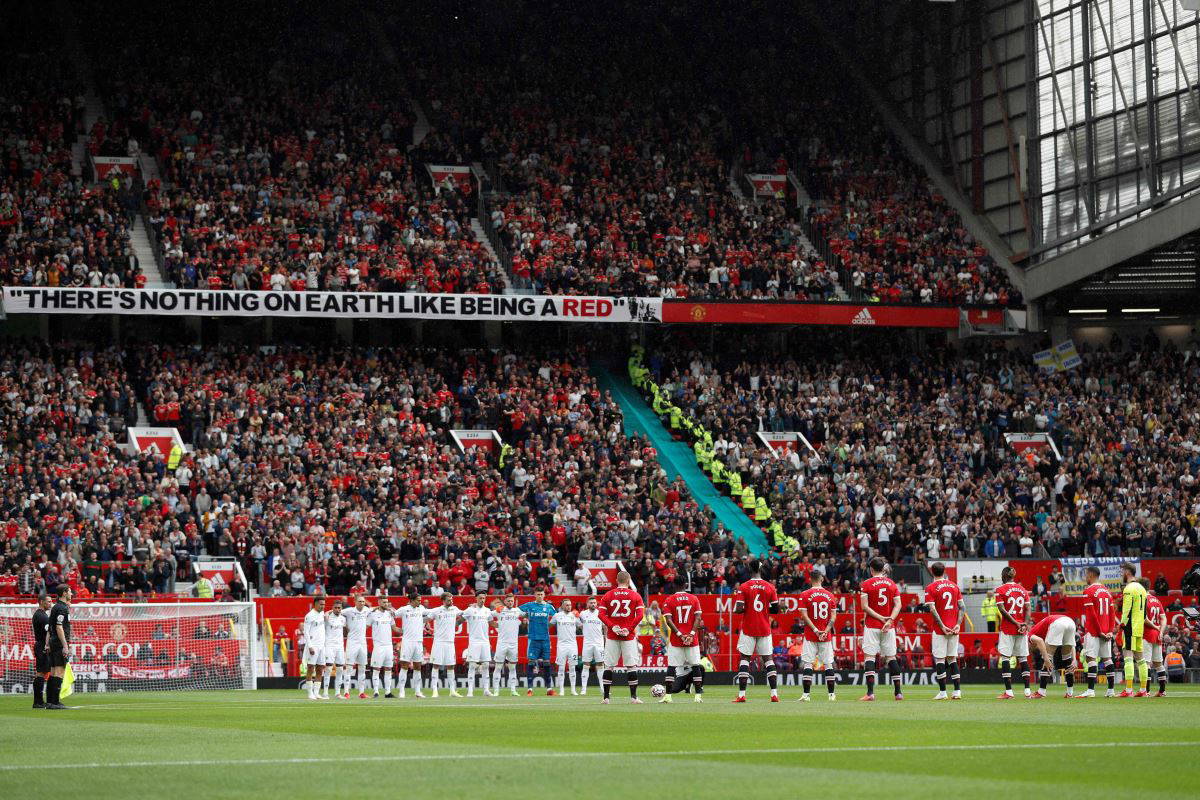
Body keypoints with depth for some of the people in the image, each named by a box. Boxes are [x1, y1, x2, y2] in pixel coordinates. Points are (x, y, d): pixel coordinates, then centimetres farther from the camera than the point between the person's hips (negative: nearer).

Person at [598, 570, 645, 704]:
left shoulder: (608, 595, 5)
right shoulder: (635, 596, 1)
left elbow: (601, 614, -4)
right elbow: (639, 615, -8)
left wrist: (612, 626, -7)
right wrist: (629, 629, -7)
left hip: (612, 636, 1)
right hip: (629, 636, -1)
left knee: (608, 666, 5)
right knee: (631, 666, 3)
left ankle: (606, 697, 3)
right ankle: (633, 697, 1)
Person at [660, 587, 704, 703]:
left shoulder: (669, 601, 0)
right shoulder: (694, 599, 4)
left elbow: (668, 620, -9)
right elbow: (697, 618, -3)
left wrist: (679, 634, -11)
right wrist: (691, 634, -8)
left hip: (675, 640, -1)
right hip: (692, 639, 1)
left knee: (671, 666, 3)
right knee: (695, 666, 6)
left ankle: (668, 696, 0)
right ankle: (698, 695, 2)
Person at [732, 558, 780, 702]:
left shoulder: (744, 587, -7)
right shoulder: (770, 587, 0)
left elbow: (738, 609, -13)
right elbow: (776, 609, 2)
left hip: (748, 628, -2)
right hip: (764, 629, 2)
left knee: (744, 658, 3)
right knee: (768, 659, 7)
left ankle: (741, 694, -4)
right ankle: (774, 694, 1)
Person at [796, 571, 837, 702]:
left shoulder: (805, 595, -3)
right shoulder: (830, 595, 5)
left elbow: (804, 615, -9)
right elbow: (833, 616, 0)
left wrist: (815, 630, -10)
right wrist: (826, 631, -6)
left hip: (810, 635, -2)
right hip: (826, 636, 2)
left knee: (808, 663, -1)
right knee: (828, 664, 6)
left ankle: (806, 694, -7)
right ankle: (832, 694, 6)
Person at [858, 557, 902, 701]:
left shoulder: (866, 584, -3)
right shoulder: (892, 584, 8)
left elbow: (865, 606, -10)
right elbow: (898, 605, 0)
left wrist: (881, 618, -10)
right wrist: (889, 620, -9)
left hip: (871, 626, -4)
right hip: (889, 627, 4)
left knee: (869, 657, -4)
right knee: (891, 657, 10)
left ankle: (870, 692, -15)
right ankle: (898, 692, 11)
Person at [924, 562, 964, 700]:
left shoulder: (931, 588, -5)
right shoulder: (954, 586, 10)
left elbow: (932, 610, -14)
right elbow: (962, 607, 4)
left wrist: (942, 626, -13)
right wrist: (958, 624, -1)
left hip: (940, 629, -5)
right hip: (954, 629, 5)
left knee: (939, 659, 0)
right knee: (952, 659, 11)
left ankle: (942, 692, -4)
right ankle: (957, 691, 6)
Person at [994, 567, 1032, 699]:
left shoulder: (1001, 590, -4)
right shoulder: (1023, 589, 10)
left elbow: (1002, 610, -12)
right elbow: (1028, 609, 2)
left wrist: (1016, 623, -12)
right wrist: (1025, 623, -6)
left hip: (1007, 628, -4)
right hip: (1022, 629, 4)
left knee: (1005, 657, -1)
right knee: (1023, 657, 9)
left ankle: (1008, 691, -7)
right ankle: (1027, 690, 7)